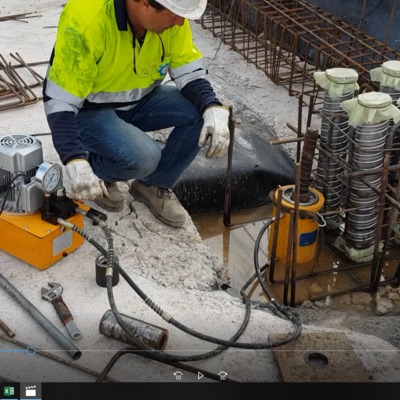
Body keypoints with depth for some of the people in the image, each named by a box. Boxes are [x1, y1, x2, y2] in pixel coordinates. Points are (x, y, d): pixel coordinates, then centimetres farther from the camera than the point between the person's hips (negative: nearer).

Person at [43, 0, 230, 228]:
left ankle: (155, 185, 4)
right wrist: (75, 162, -43)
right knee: (142, 157, -32)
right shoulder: (86, 19, -32)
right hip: (88, 110, -5)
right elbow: (59, 100, -30)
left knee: (204, 113, -17)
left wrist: (214, 109, -30)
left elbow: (190, 72, -9)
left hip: (140, 101, 6)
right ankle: (96, 171, 3)